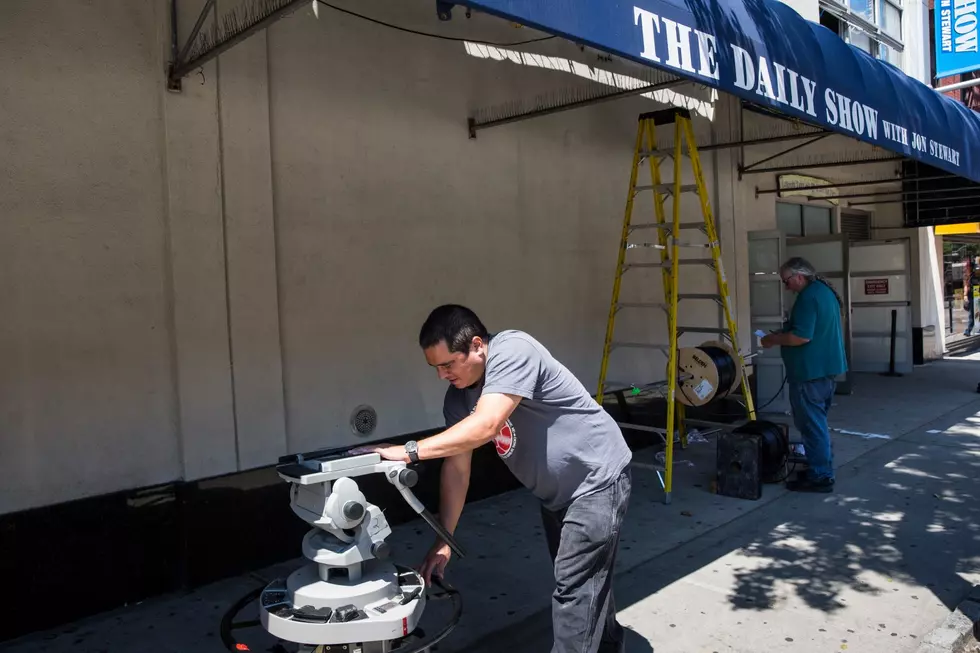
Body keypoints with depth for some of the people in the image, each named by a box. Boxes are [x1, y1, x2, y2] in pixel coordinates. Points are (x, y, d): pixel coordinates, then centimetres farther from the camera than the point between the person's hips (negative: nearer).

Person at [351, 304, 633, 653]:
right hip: (556, 492, 8)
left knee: (574, 586, -6)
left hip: (598, 480, -8)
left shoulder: (513, 350, -29)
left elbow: (485, 426, -40)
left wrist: (410, 451, -37)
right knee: (586, 578, 22)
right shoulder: (457, 398, -6)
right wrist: (443, 541, -9)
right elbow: (456, 467, -6)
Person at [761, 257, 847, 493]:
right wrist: (782, 334, 16)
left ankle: (819, 477, 4)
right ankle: (822, 469, 28)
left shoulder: (808, 297, -19)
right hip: (827, 367, 11)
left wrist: (774, 339, -12)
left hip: (811, 371, -11)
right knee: (818, 422, 19)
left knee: (811, 424, -2)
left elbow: (802, 336, -26)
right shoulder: (826, 291, 14)